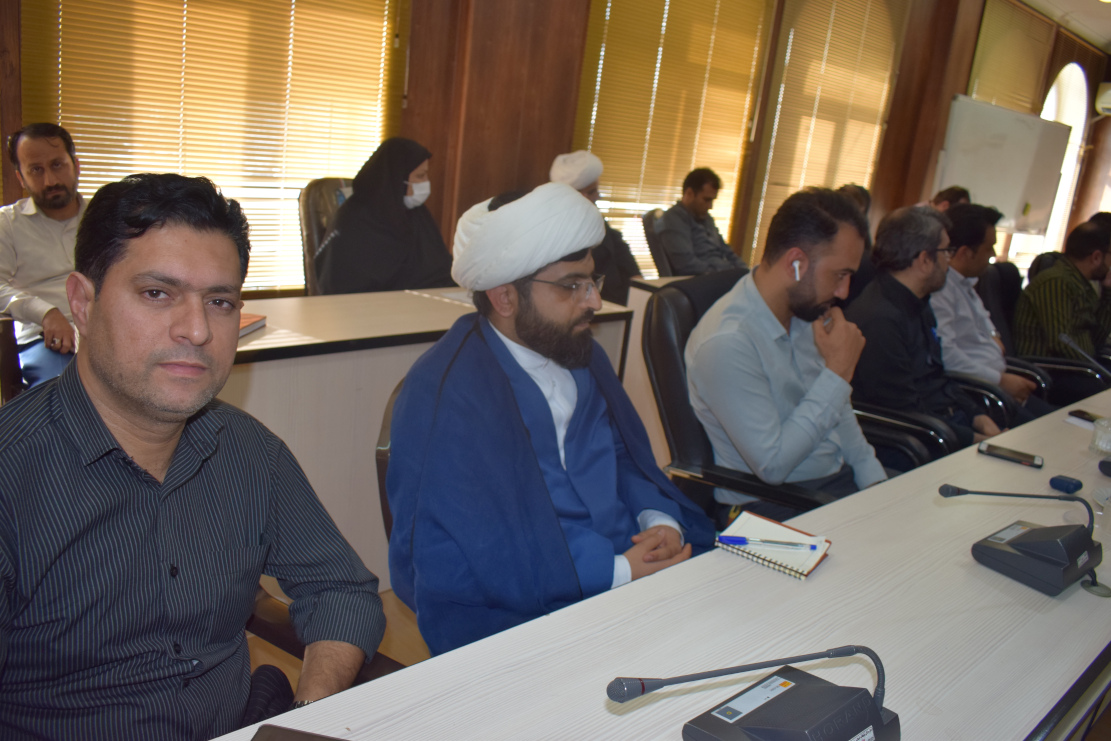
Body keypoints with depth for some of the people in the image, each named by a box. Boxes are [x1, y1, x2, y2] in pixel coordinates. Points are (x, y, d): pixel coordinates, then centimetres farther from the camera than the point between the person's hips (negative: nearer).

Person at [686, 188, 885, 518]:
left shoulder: (809, 311, 3)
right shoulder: (726, 343, -24)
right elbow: (772, 466, -23)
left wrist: (874, 479, 6)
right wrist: (837, 372, -20)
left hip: (838, 478, 8)